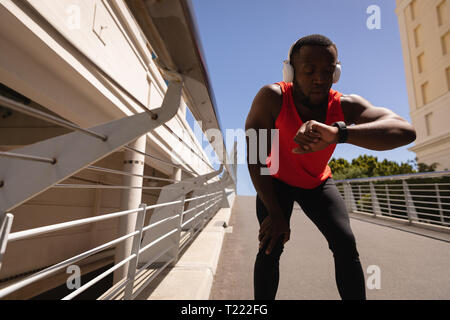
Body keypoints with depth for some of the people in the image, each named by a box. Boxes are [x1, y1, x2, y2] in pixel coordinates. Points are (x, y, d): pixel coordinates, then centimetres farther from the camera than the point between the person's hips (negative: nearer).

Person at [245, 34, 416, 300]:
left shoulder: (345, 105, -23)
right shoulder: (272, 98, -29)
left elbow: (405, 131, -37)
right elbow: (254, 157, -28)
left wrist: (338, 133, -57)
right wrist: (274, 214, -27)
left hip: (318, 183, 3)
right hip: (277, 181, -2)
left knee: (346, 244, -10)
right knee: (271, 248, -12)